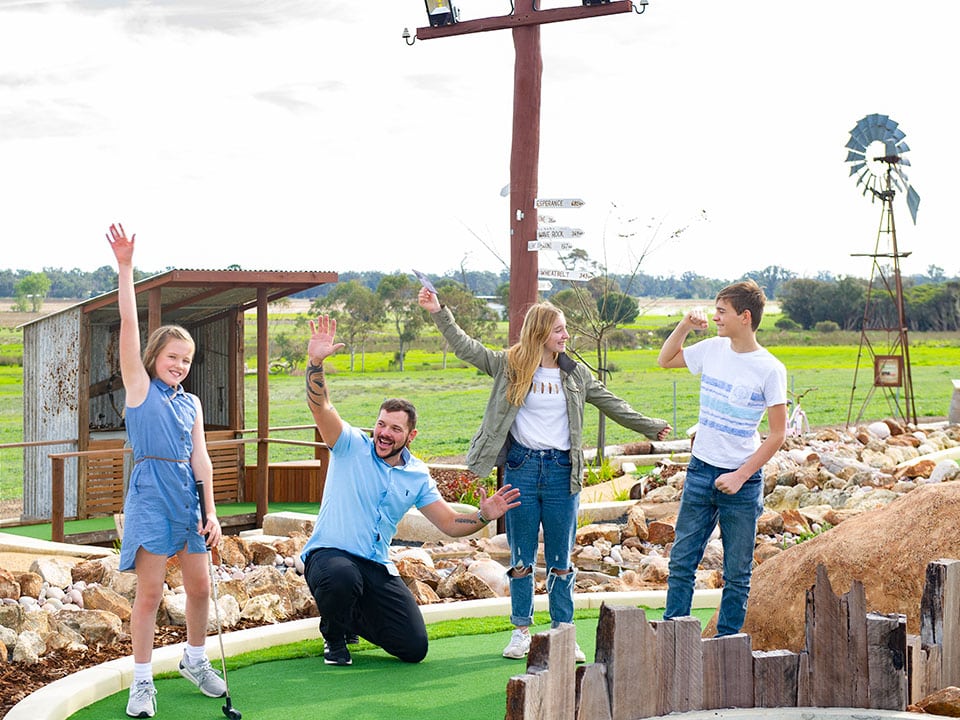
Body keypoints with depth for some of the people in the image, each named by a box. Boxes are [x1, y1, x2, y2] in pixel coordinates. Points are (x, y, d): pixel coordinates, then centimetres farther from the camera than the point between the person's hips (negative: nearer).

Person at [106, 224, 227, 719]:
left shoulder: (191, 404, 15)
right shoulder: (139, 387, 2)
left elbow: (200, 459, 10)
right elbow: (129, 325, -7)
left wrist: (211, 511, 1)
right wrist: (125, 269, -14)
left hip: (188, 493, 5)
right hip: (151, 492, -5)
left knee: (199, 586, 10)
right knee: (149, 591, -4)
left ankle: (195, 660, 30)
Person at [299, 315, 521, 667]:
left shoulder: (417, 476, 7)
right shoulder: (352, 446, -3)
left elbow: (450, 523, 7)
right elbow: (320, 406, -18)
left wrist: (484, 516, -13)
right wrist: (315, 363, -34)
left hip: (377, 568, 4)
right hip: (330, 554, -4)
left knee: (414, 647, -6)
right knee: (342, 577, -43)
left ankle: (355, 618, 26)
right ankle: (334, 637, -6)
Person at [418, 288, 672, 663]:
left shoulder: (575, 374, 8)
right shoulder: (509, 365, 1)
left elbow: (612, 405, 14)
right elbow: (466, 347, -1)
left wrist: (652, 427, 13)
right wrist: (439, 312, -9)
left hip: (561, 471, 1)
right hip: (521, 467, -1)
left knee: (560, 560, 5)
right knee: (522, 558, 6)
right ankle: (522, 632, 17)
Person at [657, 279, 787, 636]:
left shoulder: (770, 370, -11)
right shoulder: (712, 350, 3)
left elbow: (777, 434, -10)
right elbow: (665, 360, 21)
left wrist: (740, 476, -14)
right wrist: (684, 326, 4)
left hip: (742, 480, -4)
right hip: (700, 472, 4)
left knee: (737, 573, 6)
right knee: (681, 560, 6)